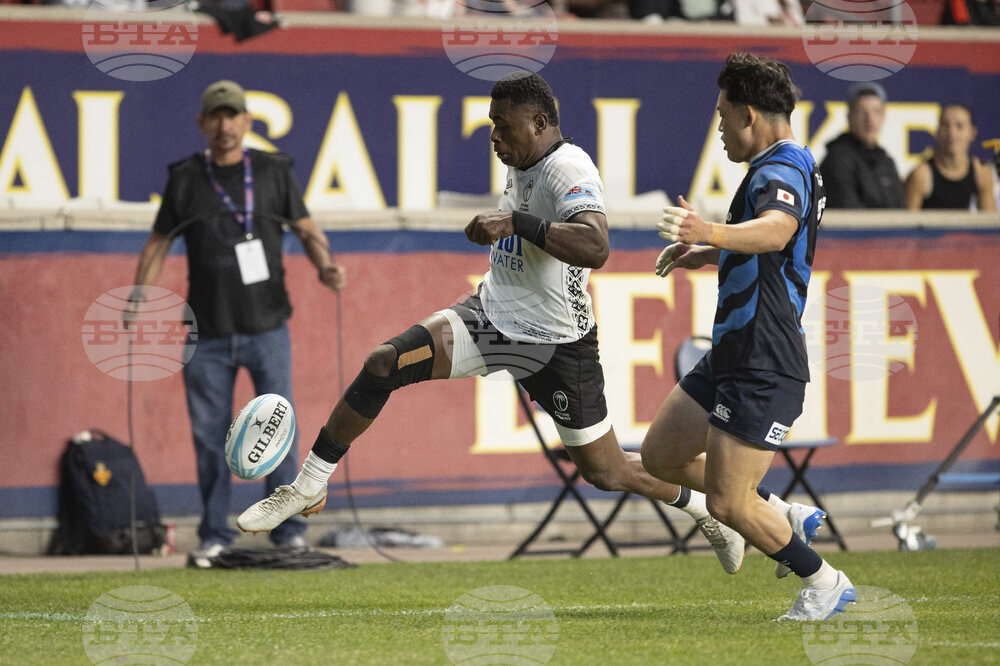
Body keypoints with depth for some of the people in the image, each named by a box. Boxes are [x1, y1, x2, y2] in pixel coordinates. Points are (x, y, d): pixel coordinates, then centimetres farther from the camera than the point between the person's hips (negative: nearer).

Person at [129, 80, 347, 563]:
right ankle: (214, 536, 11)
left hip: (267, 327, -1)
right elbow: (159, 242, 8)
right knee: (209, 434, 2)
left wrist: (325, 266, -12)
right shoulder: (185, 179, 4)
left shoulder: (274, 172, 3)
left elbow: (306, 229, 8)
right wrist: (139, 293, -7)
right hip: (208, 332, 1)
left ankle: (289, 532, 5)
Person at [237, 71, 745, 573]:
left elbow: (595, 248, -41)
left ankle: (703, 506, 31)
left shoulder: (568, 169, -22)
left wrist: (517, 222, -39)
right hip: (491, 316, 7)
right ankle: (308, 487, -2)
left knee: (605, 473, 3)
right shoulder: (522, 163, 4)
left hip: (554, 343, -7)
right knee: (382, 363, -12)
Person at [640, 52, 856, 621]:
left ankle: (825, 583, 9)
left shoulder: (781, 172, -18)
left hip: (766, 368, -11)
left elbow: (776, 231, -42)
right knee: (661, 456, 16)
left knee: (727, 503, -7)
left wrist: (713, 233, -59)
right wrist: (705, 253, 28)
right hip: (733, 355, 11)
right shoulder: (782, 168, 16)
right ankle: (784, 517, 24)